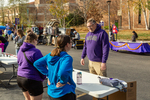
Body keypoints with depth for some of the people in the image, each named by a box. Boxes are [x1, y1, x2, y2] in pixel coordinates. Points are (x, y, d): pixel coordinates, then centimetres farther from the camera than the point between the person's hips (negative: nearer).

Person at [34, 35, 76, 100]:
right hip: (65, 93, -6)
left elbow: (37, 63, 6)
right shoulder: (67, 58, -22)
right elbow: (63, 73, -38)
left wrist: (48, 75, 4)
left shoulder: (50, 55, 0)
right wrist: (63, 82, -18)